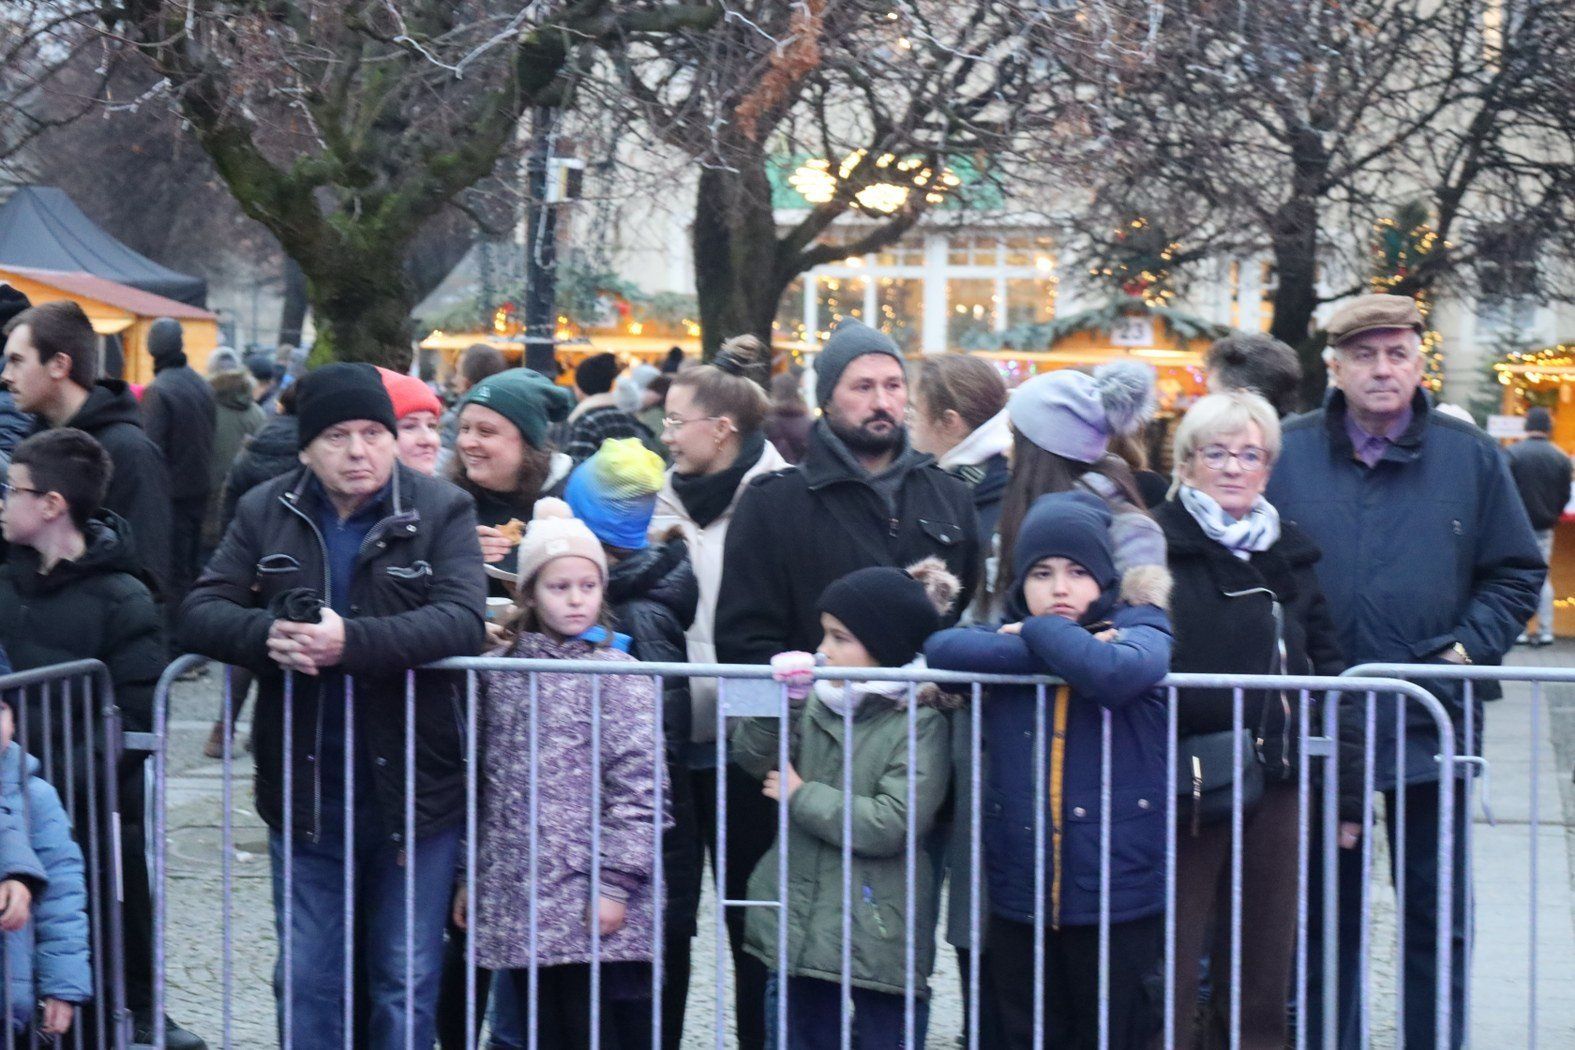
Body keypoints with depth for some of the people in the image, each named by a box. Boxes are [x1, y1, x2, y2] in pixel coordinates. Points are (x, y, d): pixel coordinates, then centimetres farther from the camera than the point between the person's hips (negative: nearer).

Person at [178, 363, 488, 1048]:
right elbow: (198, 613, 0)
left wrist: (351, 641, -31)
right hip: (304, 789, 3)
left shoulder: (441, 510, -3)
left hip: (412, 786, -2)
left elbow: (464, 621, -17)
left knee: (406, 981, 6)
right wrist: (266, 634, -23)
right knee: (307, 982, 10)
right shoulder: (265, 513, 6)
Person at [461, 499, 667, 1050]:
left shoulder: (619, 676, -3)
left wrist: (617, 881, -12)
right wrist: (469, 877, 14)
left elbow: (638, 787, -7)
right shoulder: (500, 674, 11)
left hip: (592, 901, -4)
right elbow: (484, 782, 15)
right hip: (518, 898, 4)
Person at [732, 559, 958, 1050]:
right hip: (802, 918, 6)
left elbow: (890, 825, -19)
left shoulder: (921, 726, -11)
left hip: (877, 931, -6)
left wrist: (800, 796, -11)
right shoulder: (819, 701, 7)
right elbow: (753, 758, 2)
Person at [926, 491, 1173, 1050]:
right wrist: (1054, 652, -16)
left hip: (1116, 897, -4)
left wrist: (1040, 632, -10)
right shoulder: (1010, 636, 10)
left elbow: (1114, 672, -25)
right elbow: (941, 648, -12)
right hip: (1019, 897, 4)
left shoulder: (1139, 630, 0)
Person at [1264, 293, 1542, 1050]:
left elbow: (1517, 574, 8)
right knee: (1325, 918, 9)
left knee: (1438, 916, 7)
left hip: (1432, 729, 0)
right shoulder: (1286, 454, 2)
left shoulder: (1470, 456, 4)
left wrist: (1471, 646, -6)